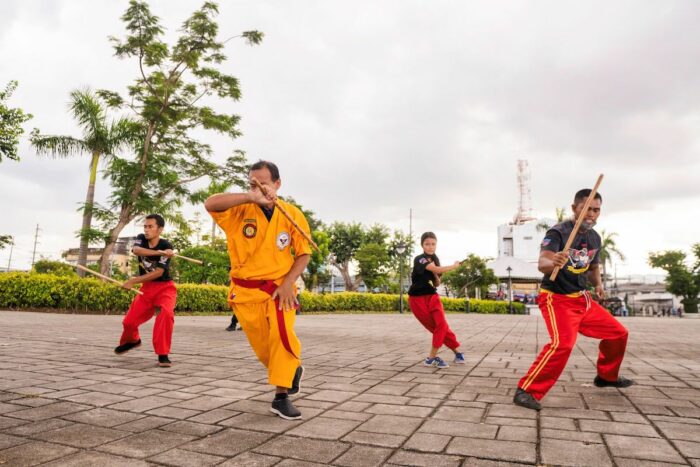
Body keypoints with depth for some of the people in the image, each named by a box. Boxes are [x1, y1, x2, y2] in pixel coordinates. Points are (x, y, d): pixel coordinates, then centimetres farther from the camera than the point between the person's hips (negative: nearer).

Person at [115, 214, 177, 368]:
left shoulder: (166, 246, -17)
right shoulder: (141, 239, -3)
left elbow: (158, 272, -23)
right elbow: (136, 250, -27)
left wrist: (133, 281, -22)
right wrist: (159, 252, -37)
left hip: (165, 287, -5)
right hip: (147, 288, 5)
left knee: (166, 313, -31)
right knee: (129, 320, 5)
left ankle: (162, 355, -21)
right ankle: (132, 340, 42)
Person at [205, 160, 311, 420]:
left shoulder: (293, 214, -5)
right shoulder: (240, 211, -7)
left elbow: (304, 253, 0)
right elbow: (210, 204, -26)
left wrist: (288, 282, -13)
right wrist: (251, 197, -35)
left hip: (278, 288, -1)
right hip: (246, 291, 1)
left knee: (283, 335, -21)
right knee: (263, 347, 8)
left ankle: (281, 396, -4)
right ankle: (292, 370, 39)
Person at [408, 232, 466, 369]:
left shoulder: (435, 260, 8)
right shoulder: (419, 259, -15)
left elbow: (437, 284, 11)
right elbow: (436, 269, -30)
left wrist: (435, 274, -11)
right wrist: (454, 266, -15)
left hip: (432, 297, 6)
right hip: (417, 299, -5)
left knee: (441, 324, -12)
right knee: (437, 327, -4)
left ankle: (432, 357, -1)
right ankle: (457, 351, 9)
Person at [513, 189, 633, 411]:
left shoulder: (595, 238, 6)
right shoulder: (558, 232, -19)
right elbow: (542, 264, -35)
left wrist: (598, 284, 5)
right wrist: (553, 262, -57)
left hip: (583, 299, 8)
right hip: (556, 299, -8)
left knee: (618, 333, 16)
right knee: (563, 343, -28)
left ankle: (607, 376, 41)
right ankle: (527, 391, -21)